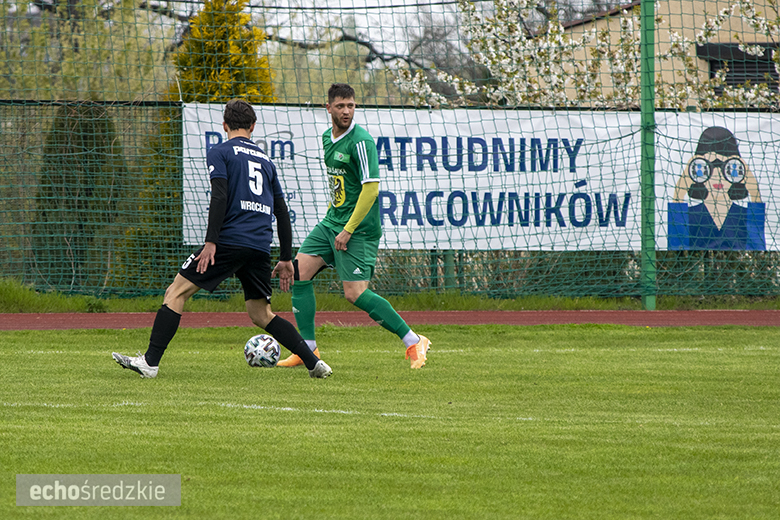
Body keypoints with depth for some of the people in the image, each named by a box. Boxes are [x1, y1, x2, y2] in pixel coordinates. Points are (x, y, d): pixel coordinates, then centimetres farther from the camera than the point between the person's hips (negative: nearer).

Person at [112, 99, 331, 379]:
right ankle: (314, 363, 6)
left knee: (176, 292, 0)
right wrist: (286, 259, 23)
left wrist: (211, 242, -14)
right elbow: (282, 213, 20)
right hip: (260, 247, 6)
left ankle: (150, 361, -9)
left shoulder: (219, 153, 4)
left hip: (231, 238, -6)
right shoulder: (265, 160, 22)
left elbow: (220, 197, -11)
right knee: (261, 315, 15)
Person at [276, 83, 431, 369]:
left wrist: (348, 230, -20)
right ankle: (308, 349, 7)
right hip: (332, 221, 8)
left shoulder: (360, 141, -17)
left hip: (359, 228, -8)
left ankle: (414, 342, -4)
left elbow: (371, 188, -20)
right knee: (298, 271, -1)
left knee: (355, 293, -13)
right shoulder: (328, 137, 11)